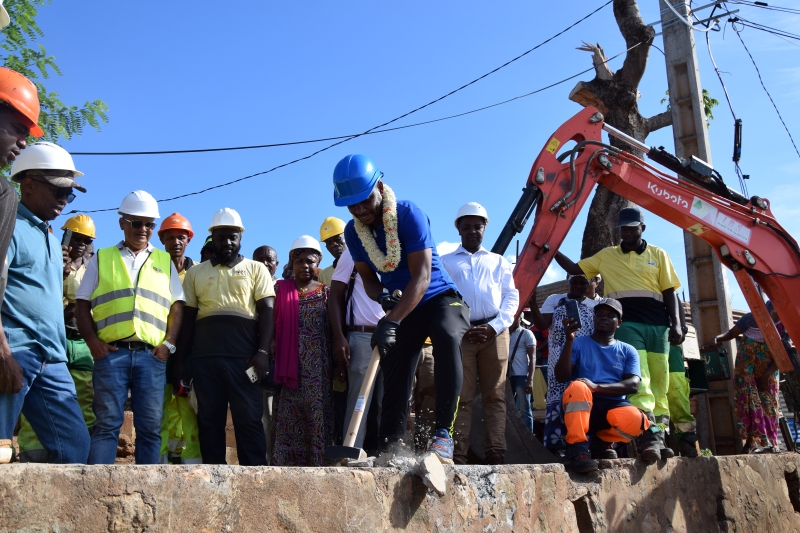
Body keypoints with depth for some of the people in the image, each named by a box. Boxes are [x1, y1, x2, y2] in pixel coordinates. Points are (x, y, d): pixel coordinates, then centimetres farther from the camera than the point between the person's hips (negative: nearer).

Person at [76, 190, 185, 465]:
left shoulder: (164, 261, 18)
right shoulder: (102, 258, 15)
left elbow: (177, 306, 12)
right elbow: (82, 304, 10)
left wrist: (169, 343, -2)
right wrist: (93, 342, -4)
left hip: (152, 354, 1)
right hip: (112, 351, -1)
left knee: (150, 427, 2)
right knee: (107, 424, -3)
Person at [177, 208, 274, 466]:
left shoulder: (256, 269, 9)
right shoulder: (195, 273, 16)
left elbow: (267, 311, 1)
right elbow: (188, 316, 15)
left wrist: (263, 351, -11)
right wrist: (181, 358, 8)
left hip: (244, 356, -2)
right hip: (204, 357, 3)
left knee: (249, 418, -4)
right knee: (209, 419, 5)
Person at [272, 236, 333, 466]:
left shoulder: (326, 293, 9)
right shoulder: (280, 289, 9)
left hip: (319, 369, 0)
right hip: (290, 367, 0)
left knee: (318, 418, -3)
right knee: (289, 419, -2)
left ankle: (318, 464, 1)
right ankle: (285, 465, 1)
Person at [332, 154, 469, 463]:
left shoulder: (408, 214, -21)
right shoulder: (353, 232, -3)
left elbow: (422, 277, -27)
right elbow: (368, 278, 7)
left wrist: (392, 321, -37)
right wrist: (382, 297, -18)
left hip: (439, 296, -5)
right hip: (401, 307, 6)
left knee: (447, 337, -36)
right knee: (395, 378, -3)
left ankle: (443, 431, -31)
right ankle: (391, 446, 6)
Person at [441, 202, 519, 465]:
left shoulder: (499, 261, 22)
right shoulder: (445, 262, 18)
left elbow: (511, 297, 11)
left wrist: (495, 326, -6)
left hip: (494, 333, 1)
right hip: (459, 333, -1)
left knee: (495, 396, -2)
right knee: (461, 397, -5)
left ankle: (495, 453, -3)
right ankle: (458, 455, -7)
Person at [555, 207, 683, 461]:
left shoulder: (658, 255, 14)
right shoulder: (606, 256, 15)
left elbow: (669, 291, 11)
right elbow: (574, 268, 17)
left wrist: (676, 324, 0)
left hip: (657, 325, 2)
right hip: (626, 324, -1)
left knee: (659, 383, 0)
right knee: (639, 381, -15)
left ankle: (660, 438, 5)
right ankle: (649, 436, -23)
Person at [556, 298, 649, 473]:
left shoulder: (628, 351, 12)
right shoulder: (578, 344, 7)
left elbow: (633, 385, -5)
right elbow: (562, 377, -7)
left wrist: (597, 386, -20)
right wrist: (569, 340, -17)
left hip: (613, 407, 2)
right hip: (582, 408, -2)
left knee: (637, 421, -32)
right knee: (577, 387, -35)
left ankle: (603, 440, 1)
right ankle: (578, 447, -26)